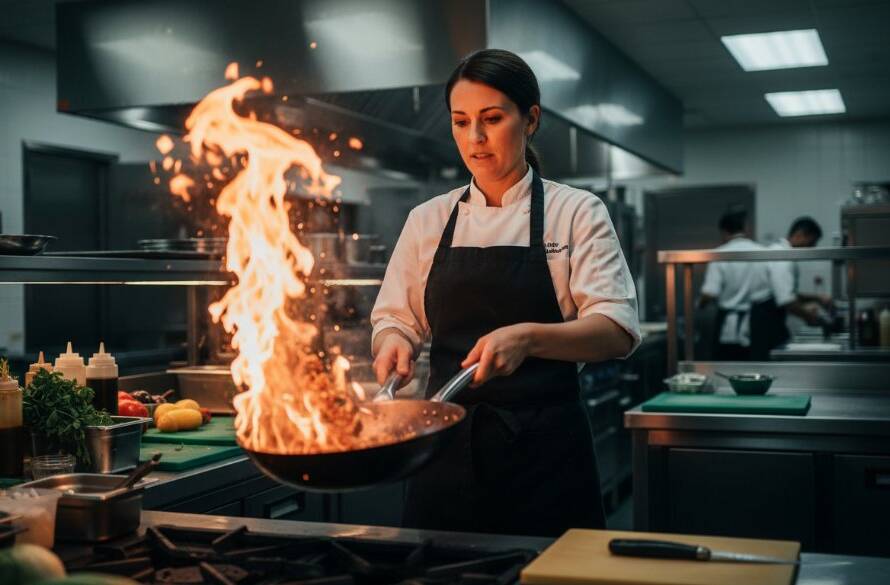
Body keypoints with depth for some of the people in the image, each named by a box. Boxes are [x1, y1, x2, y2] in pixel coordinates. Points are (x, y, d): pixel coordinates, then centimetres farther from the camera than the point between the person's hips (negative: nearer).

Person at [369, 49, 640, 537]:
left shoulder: (576, 213, -2)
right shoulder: (428, 220, 7)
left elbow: (618, 331, -12)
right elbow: (395, 321, 11)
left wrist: (528, 337, -29)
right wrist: (394, 344, -12)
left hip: (545, 450, -2)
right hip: (448, 446, 3)